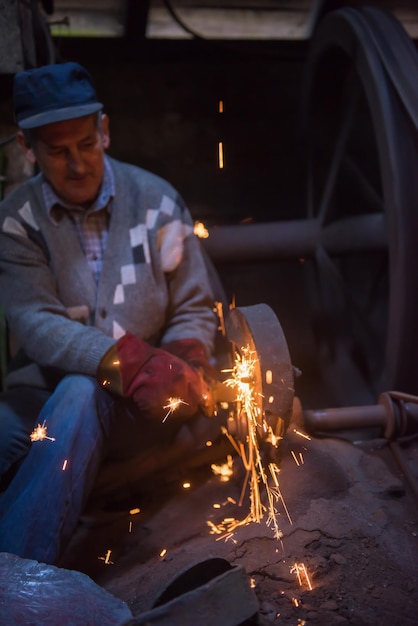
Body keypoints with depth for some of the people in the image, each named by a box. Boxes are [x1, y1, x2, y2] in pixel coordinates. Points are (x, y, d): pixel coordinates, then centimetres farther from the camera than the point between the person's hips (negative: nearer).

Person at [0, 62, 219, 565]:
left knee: (80, 395, -35)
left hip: (140, 401, 0)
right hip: (45, 395, 1)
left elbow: (193, 311, 5)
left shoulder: (155, 200, 0)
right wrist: (130, 361, -27)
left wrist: (184, 365, -18)